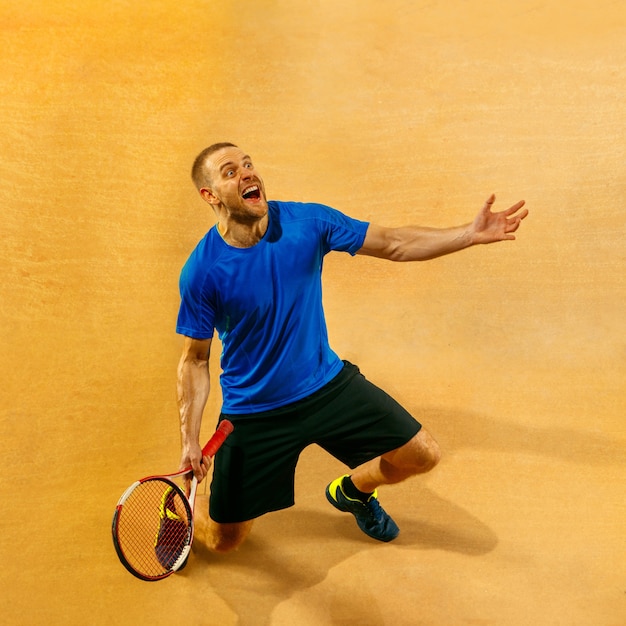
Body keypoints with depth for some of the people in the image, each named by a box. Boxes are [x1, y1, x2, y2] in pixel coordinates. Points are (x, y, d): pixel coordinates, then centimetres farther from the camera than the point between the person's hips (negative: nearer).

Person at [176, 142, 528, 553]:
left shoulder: (308, 221, -12)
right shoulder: (201, 272, -19)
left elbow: (393, 244, -6)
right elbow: (195, 359, -8)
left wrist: (471, 234, -16)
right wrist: (190, 440, -14)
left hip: (329, 384, 3)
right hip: (253, 413, -3)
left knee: (422, 455, 1)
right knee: (222, 543, 4)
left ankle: (352, 491, 33)